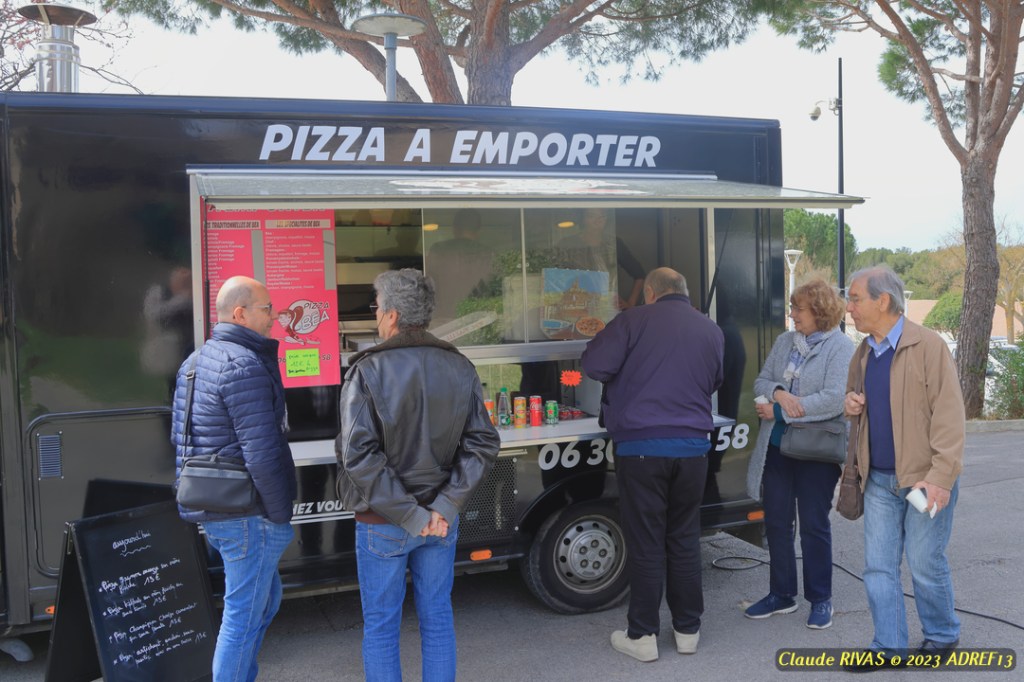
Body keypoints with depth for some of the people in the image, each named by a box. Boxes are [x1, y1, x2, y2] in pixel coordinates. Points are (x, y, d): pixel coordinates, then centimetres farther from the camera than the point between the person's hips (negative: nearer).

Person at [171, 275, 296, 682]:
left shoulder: (194, 362, 12)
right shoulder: (244, 365, -20)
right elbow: (262, 454, -24)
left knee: (265, 595, 23)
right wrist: (281, 514, -14)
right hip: (246, 513, -10)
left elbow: (179, 436, 18)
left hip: (206, 507, 10)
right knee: (244, 613, 3)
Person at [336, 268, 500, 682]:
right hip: (441, 520, 4)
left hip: (383, 523, -4)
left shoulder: (368, 372, -15)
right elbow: (483, 443, -5)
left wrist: (407, 514, -17)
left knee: (380, 626, 11)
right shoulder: (460, 369, -1)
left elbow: (358, 456, -21)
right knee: (437, 619, 16)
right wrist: (445, 506, -9)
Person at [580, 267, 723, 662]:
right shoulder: (711, 331, 11)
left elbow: (594, 365, -8)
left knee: (645, 542, 3)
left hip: (641, 445, -4)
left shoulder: (633, 321, -4)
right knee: (685, 539, 14)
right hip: (692, 445, 4)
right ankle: (688, 630, 22)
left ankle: (642, 636, 11)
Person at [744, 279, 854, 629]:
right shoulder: (784, 341, 9)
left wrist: (778, 411, -17)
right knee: (776, 521, 12)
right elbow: (760, 381, 8)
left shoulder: (840, 346, -10)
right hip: (776, 446, 6)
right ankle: (781, 594, 27)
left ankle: (820, 599, 23)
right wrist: (779, 392, -15)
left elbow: (833, 400, -20)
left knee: (814, 525, 6)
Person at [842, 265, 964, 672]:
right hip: (879, 480, 6)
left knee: (925, 564, 6)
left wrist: (941, 476, -21)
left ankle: (941, 636, 29)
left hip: (924, 479, -6)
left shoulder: (928, 346, -13)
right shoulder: (863, 354, 9)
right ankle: (889, 648, 19)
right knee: (878, 567, 7)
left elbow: (949, 414, -16)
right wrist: (851, 404, -1)